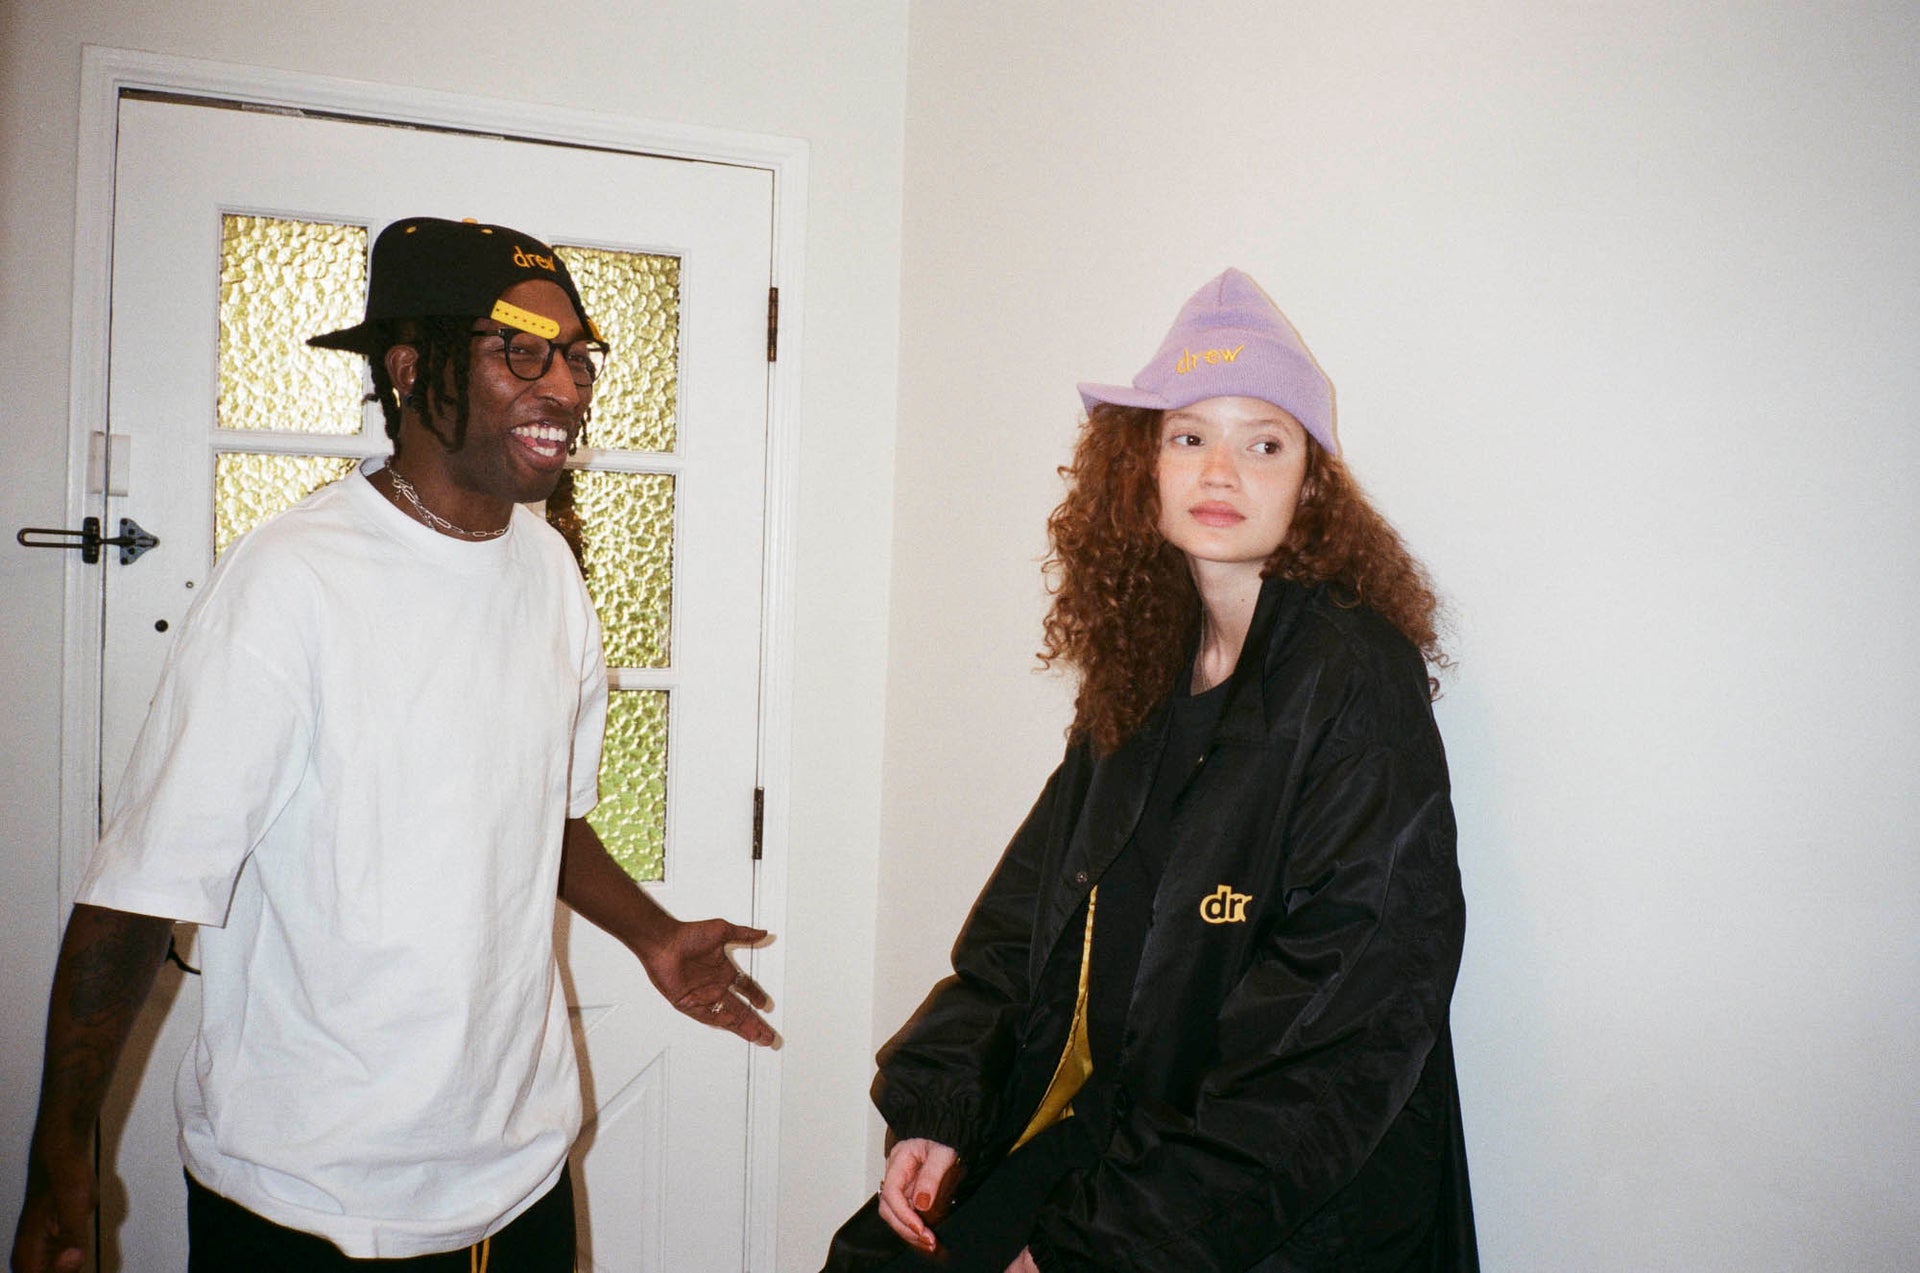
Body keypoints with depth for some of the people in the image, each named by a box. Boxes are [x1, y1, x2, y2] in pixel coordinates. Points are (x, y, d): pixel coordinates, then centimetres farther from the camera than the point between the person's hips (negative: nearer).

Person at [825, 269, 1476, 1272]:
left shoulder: (1357, 681, -14)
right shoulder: (1145, 670, 6)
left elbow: (1340, 1037, -18)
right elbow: (1023, 918, 9)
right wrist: (934, 1112, -3)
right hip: (1075, 1132, 6)